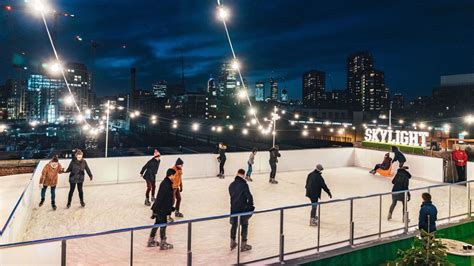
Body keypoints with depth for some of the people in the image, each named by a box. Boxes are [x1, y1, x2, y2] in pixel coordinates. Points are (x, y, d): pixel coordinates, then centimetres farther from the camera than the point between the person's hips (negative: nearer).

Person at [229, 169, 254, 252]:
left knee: (234, 225, 18)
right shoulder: (244, 184, -17)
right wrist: (250, 206, -5)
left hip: (233, 208, 5)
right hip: (243, 208, -5)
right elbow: (249, 196, -19)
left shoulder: (231, 185, 1)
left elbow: (231, 195, 10)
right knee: (244, 226, 8)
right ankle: (243, 245, 15)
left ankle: (232, 243, 27)